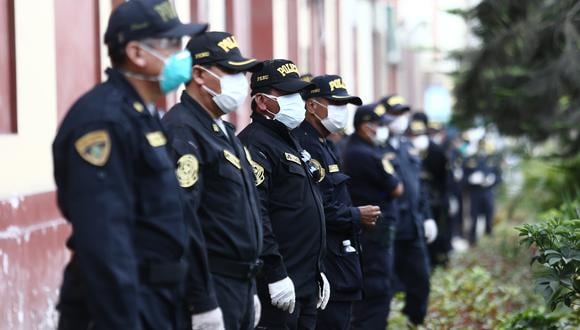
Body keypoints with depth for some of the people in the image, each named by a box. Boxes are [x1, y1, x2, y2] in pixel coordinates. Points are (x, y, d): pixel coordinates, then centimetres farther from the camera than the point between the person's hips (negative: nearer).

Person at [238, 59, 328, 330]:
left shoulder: (291, 142, 19)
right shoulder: (254, 144, -13)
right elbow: (256, 216, -22)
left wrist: (317, 270, 23)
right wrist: (275, 275, -24)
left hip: (306, 284, 10)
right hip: (279, 285, -10)